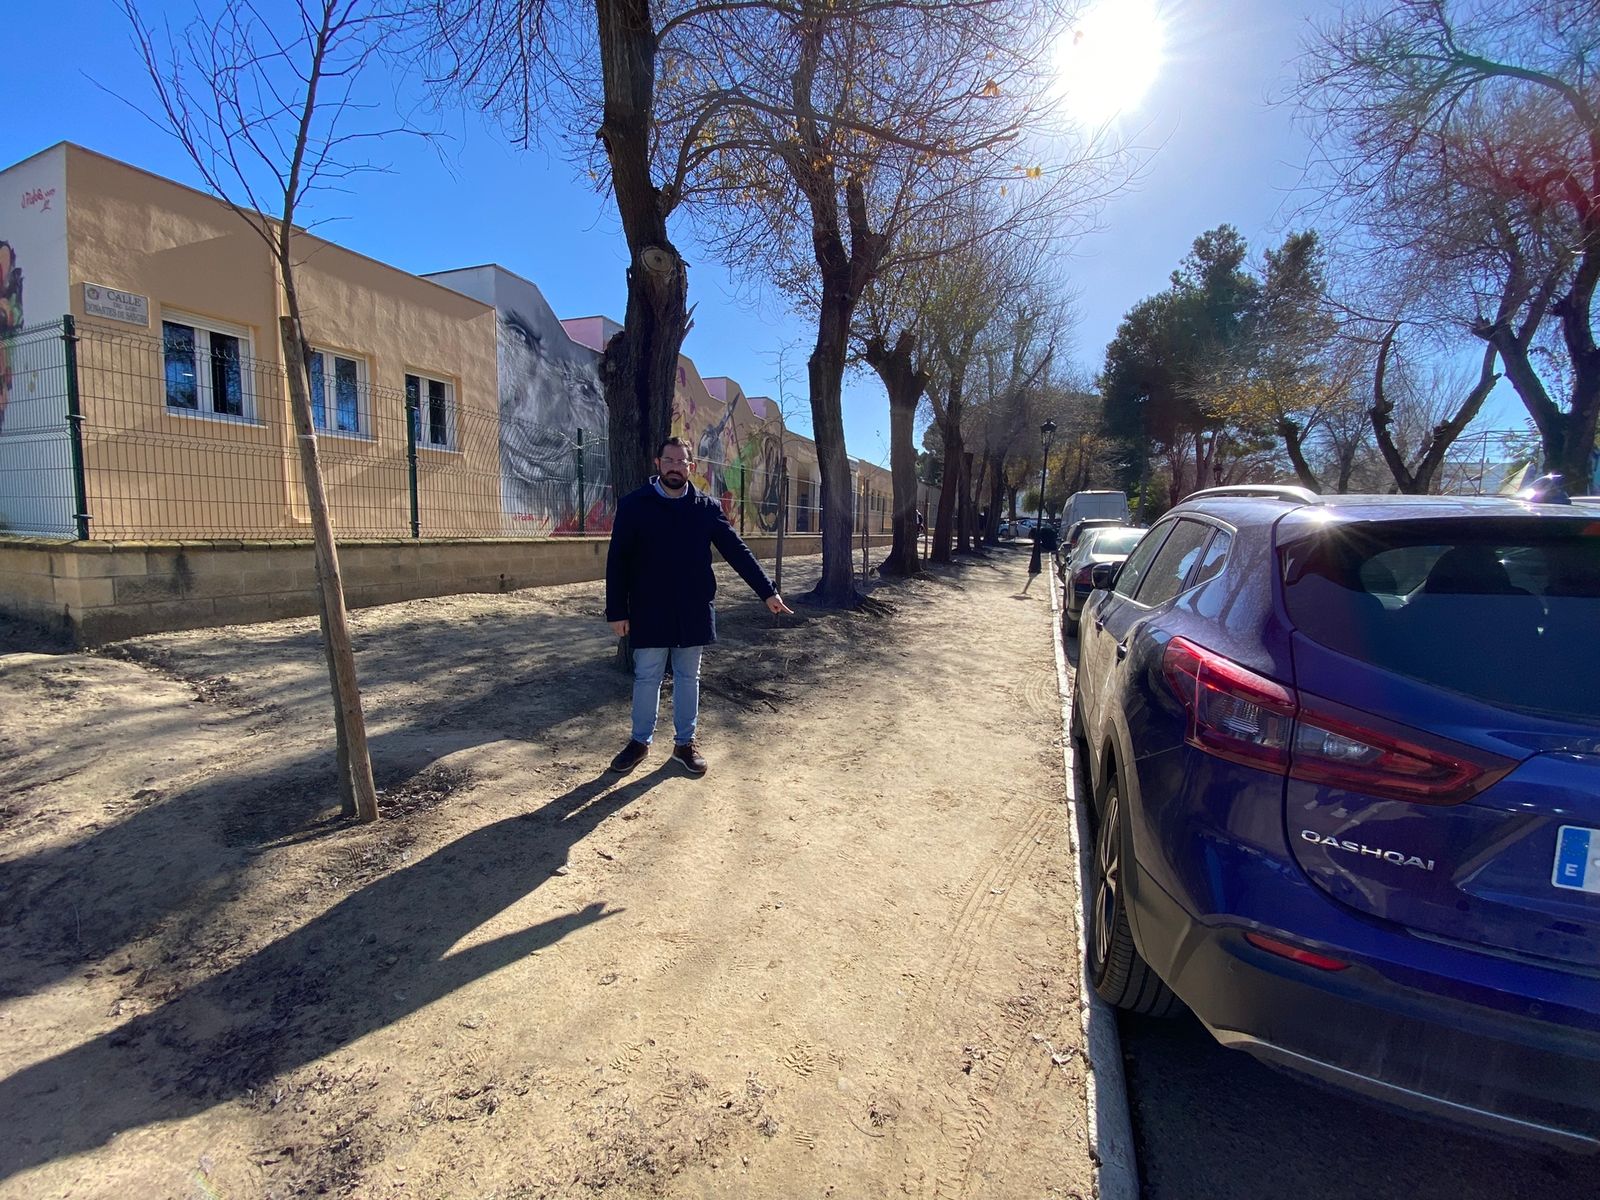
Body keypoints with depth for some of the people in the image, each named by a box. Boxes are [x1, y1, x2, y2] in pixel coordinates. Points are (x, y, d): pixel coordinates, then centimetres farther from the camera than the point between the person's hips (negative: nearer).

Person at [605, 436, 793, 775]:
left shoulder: (707, 507, 1)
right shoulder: (634, 504, -4)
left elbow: (737, 550, 0)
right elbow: (617, 560, -4)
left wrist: (768, 591, -7)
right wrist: (617, 611, -8)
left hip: (693, 612, 2)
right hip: (649, 611, -1)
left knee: (688, 678, 13)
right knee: (646, 679, 10)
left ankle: (685, 742, 27)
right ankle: (640, 741, 27)